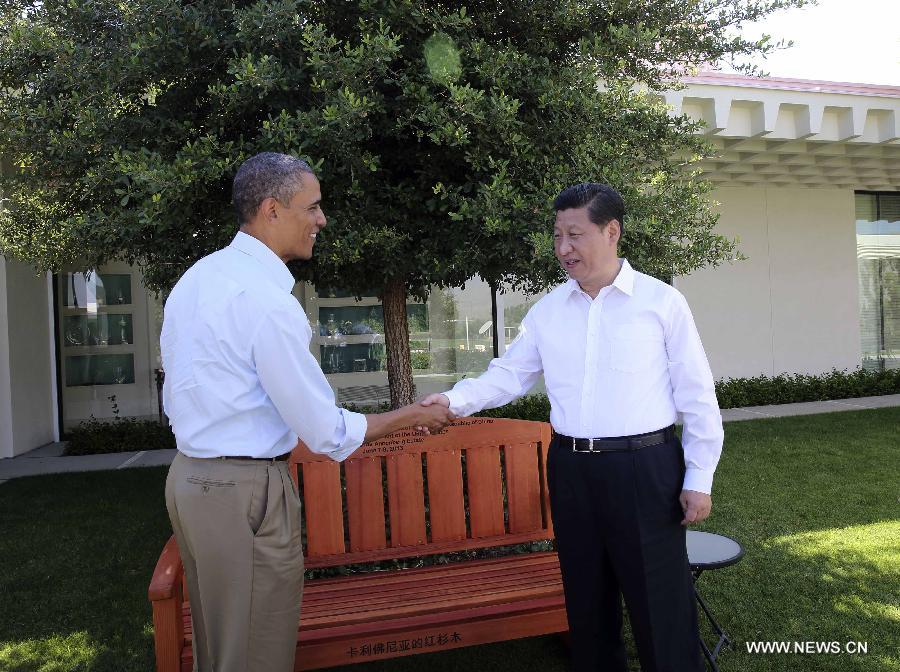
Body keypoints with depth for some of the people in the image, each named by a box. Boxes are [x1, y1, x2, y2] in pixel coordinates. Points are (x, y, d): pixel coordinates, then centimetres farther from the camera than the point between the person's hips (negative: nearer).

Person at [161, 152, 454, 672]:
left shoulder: (195, 278, 7)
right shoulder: (269, 301, -21)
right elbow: (327, 432, -17)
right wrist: (412, 417, -5)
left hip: (189, 474, 9)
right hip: (245, 491, -9)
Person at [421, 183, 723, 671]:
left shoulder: (661, 302, -4)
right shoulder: (546, 311, 6)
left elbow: (697, 396, -2)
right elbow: (509, 374, 6)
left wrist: (699, 478, -4)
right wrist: (456, 400, -11)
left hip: (645, 468, -3)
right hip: (571, 470, 4)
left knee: (660, 606, 6)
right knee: (586, 600, 18)